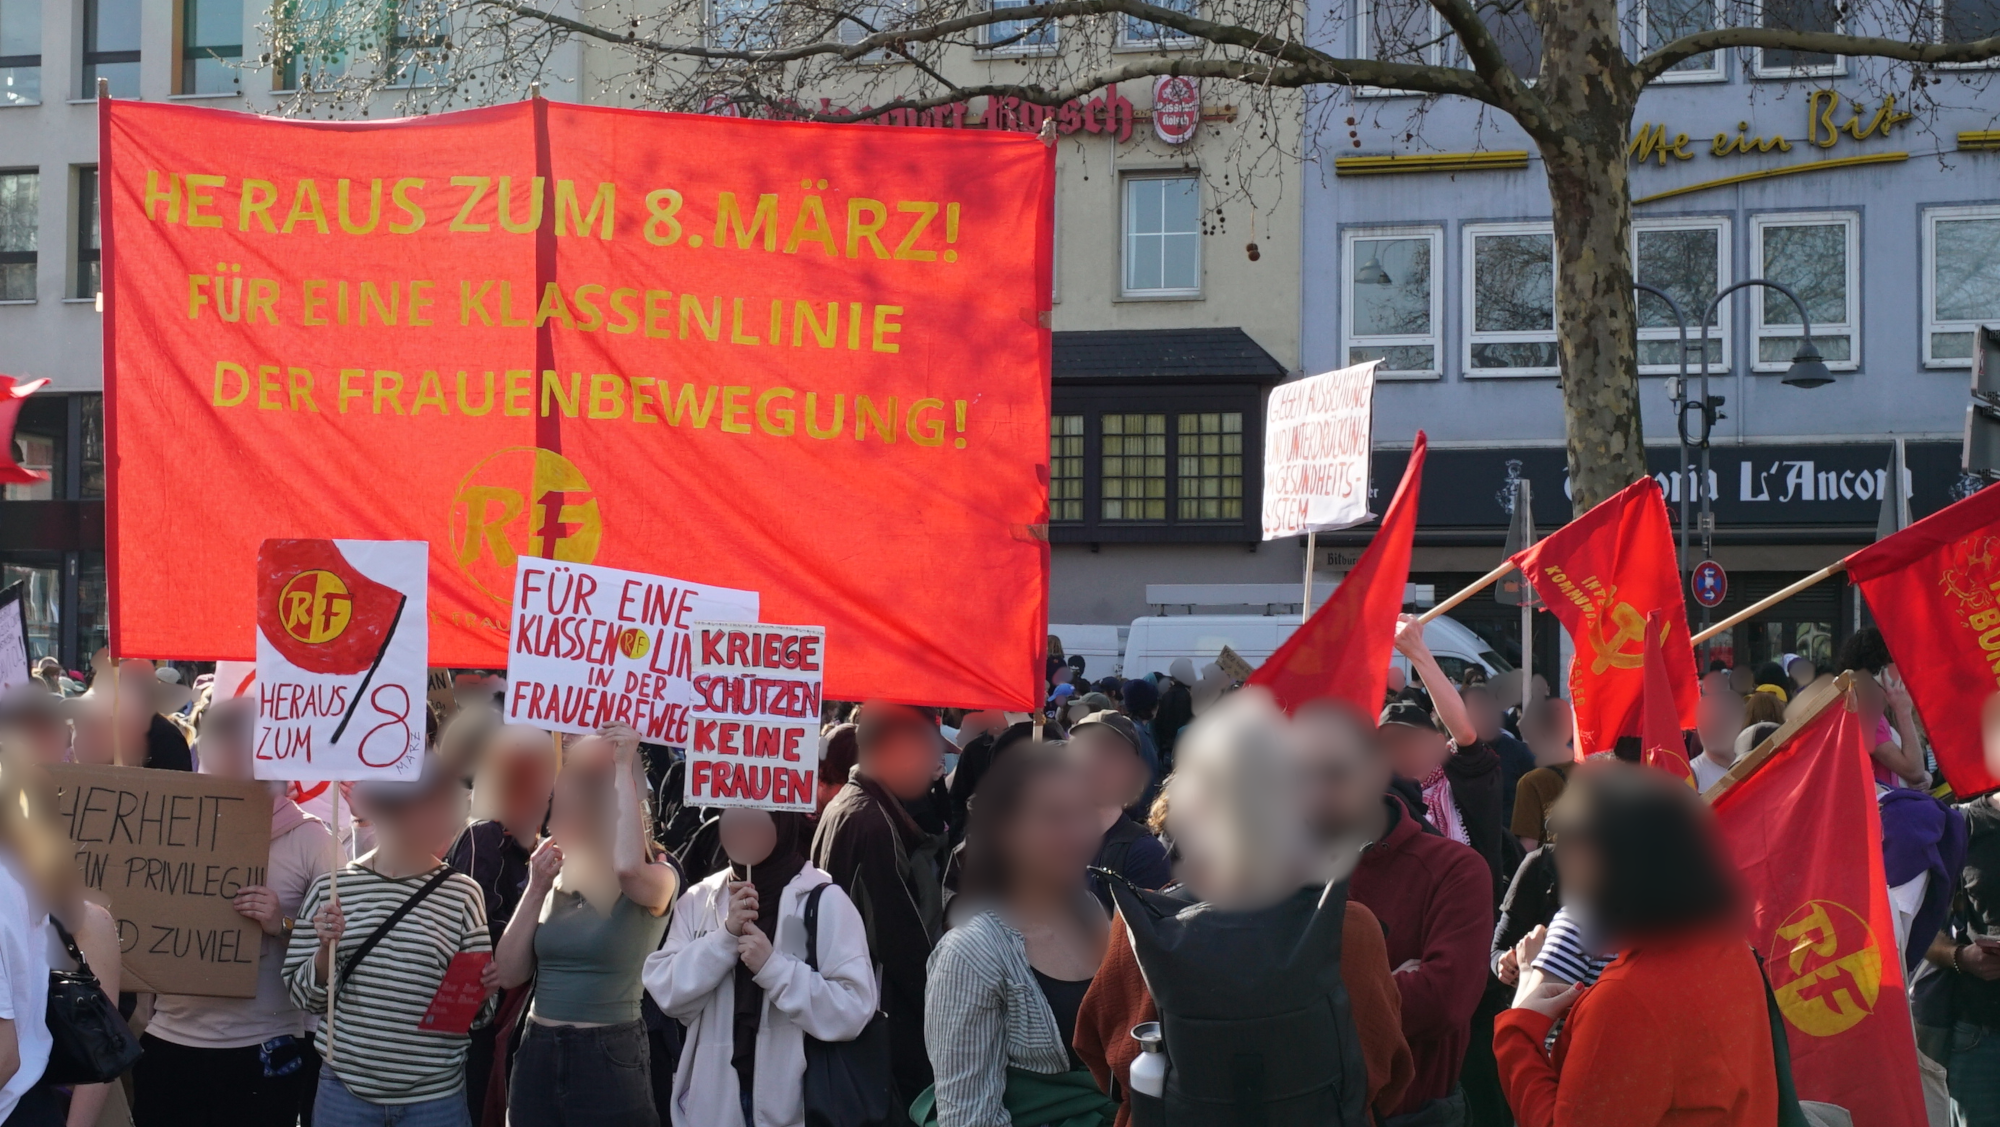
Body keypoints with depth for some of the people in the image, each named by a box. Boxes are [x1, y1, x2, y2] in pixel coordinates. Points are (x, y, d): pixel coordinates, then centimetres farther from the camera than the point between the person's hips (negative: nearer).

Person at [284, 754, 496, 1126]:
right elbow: (304, 996, 3)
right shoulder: (331, 888, -2)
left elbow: (480, 1010, 3)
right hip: (346, 1087, 0)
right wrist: (326, 950, -14)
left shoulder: (462, 894, -1)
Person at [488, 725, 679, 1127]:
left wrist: (622, 768, -21)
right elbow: (509, 974, 6)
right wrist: (536, 889, -2)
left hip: (608, 1061, -5)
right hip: (537, 1057, 5)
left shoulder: (657, 880, -5)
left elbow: (628, 867, -31)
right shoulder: (558, 881, 10)